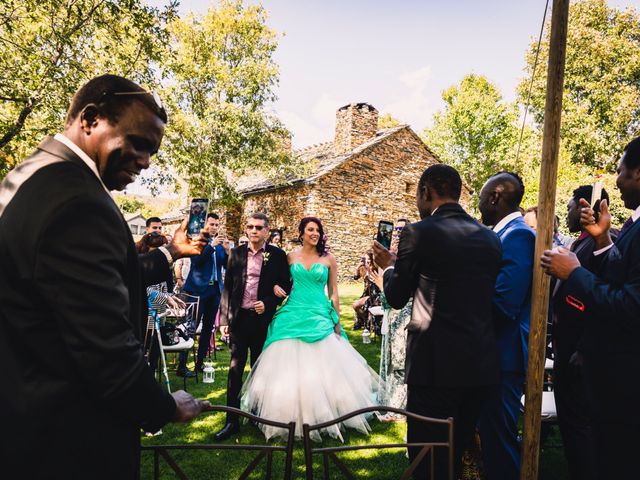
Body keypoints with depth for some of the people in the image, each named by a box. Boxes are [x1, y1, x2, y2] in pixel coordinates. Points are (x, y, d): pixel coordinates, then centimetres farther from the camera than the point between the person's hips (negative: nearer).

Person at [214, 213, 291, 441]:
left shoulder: (277, 255, -1)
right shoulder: (237, 253, 4)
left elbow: (285, 285, 2)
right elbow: (227, 287, 5)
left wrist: (268, 303, -12)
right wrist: (224, 319, 1)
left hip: (263, 319, -1)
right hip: (239, 318, 1)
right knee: (235, 369, 4)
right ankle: (232, 420, 11)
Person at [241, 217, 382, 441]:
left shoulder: (328, 259, 3)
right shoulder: (291, 256, 6)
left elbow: (333, 292, 5)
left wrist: (337, 321, 2)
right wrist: (276, 286, -4)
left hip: (320, 316, -1)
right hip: (293, 315, 1)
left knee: (321, 368, -2)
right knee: (290, 368, 1)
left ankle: (323, 417, 15)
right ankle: (293, 417, 15)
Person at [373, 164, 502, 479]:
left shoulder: (418, 233, -11)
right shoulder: (490, 238, 6)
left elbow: (397, 298, -3)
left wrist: (388, 266, 17)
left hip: (435, 363, -6)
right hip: (481, 364, 6)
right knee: (457, 453, 22)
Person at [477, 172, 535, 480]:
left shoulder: (517, 235, -18)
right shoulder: (504, 234, 11)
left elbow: (503, 304, -26)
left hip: (504, 353, -9)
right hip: (494, 349, 9)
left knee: (499, 434, 4)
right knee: (491, 430, 22)